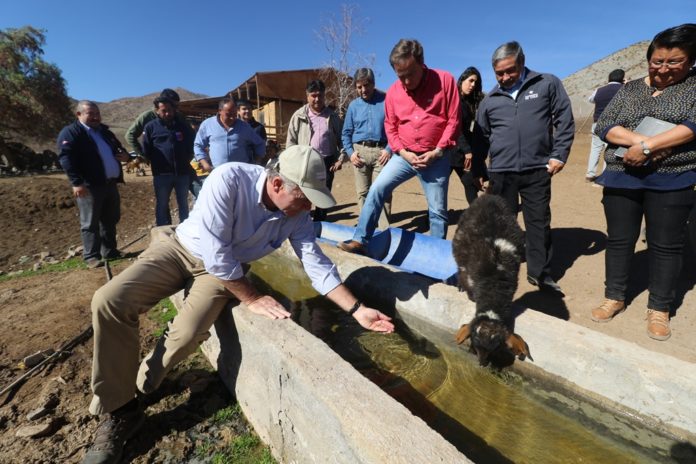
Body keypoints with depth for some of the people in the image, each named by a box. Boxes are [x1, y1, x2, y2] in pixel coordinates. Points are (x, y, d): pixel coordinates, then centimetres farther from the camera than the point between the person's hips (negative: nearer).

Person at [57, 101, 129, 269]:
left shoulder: (104, 131, 20)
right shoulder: (70, 132, -4)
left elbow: (118, 148, 33)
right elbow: (66, 158, -14)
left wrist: (125, 155, 7)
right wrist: (77, 182, -24)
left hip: (110, 183, 7)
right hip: (89, 185, -7)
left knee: (110, 220, 13)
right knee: (90, 223, -2)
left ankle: (110, 251, 23)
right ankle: (91, 256, 4)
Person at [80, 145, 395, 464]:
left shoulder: (298, 215, -17)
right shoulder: (228, 179, -31)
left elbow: (317, 265, -11)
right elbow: (214, 251, -31)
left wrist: (357, 310, -12)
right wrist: (251, 298, -23)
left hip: (224, 269, 2)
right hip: (180, 248, -1)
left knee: (188, 334, -23)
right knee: (109, 301, -19)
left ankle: (138, 388, 10)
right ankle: (117, 411, 0)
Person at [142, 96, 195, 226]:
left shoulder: (182, 126, 8)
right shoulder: (150, 127, 1)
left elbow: (190, 146, 18)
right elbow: (146, 150, 3)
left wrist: (186, 162, 12)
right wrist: (157, 163, 2)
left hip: (182, 172, 2)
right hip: (162, 174, -2)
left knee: (184, 204, 12)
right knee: (162, 205, 7)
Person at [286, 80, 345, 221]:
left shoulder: (333, 116, 7)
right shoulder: (299, 116, 2)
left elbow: (340, 139, 9)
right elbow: (291, 140, 2)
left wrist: (340, 158, -1)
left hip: (326, 162, 2)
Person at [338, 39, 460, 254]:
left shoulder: (445, 80, -7)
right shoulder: (393, 91, 0)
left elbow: (453, 120, -6)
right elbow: (390, 125, 7)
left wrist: (437, 152, -12)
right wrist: (403, 152, -7)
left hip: (436, 158, -2)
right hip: (405, 155, 3)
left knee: (438, 210, 4)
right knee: (377, 189, -9)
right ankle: (360, 240, -1)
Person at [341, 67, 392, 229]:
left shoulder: (386, 100, 1)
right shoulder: (353, 105, 12)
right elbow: (346, 132, 16)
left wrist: (389, 149, -11)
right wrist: (350, 152, 2)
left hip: (381, 151, -3)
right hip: (360, 151, 4)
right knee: (362, 192, 8)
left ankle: (384, 229, -1)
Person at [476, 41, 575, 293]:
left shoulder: (548, 84, 4)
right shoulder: (490, 99, 9)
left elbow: (565, 121, 4)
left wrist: (559, 155, -5)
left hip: (537, 169, -1)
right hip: (501, 172, 1)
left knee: (539, 221, 6)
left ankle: (540, 273, 20)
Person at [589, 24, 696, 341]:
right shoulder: (629, 89, 11)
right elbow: (602, 127, -1)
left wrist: (646, 146, -19)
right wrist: (640, 139, -16)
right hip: (622, 178, 2)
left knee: (666, 245, 5)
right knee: (618, 240, 7)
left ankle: (659, 309, 18)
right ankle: (615, 297, 21)